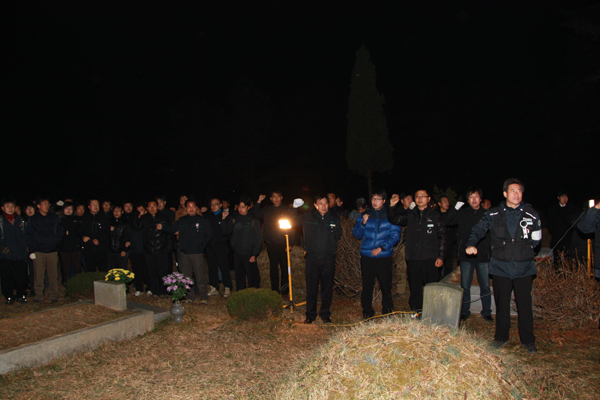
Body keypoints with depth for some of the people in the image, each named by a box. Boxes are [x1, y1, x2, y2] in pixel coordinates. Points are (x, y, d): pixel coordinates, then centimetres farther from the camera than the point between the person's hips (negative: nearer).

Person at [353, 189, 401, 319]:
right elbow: (356, 234, 8)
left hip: (384, 257, -2)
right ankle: (367, 313, 17)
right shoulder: (365, 215, 10)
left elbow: (395, 235, -2)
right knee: (367, 286, 4)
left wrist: (381, 248, -11)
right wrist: (363, 223, -10)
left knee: (386, 286, 2)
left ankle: (388, 313, 17)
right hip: (367, 257, 2)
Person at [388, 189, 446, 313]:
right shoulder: (410, 215, 11)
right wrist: (392, 206, -11)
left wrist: (441, 256, -4)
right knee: (415, 289, 8)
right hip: (413, 259, 2)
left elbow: (442, 237, 3)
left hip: (430, 259, -2)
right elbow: (394, 220, 7)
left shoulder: (436, 216, 4)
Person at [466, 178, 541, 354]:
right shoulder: (493, 214, 2)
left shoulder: (531, 214, 3)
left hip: (524, 267, 0)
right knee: (502, 304, 9)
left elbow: (536, 239, 14)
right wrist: (471, 244, -15)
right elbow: (478, 229, 2)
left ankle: (528, 340, 19)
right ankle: (501, 337, 24)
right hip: (501, 267, 0)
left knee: (525, 304, 4)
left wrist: (524, 251, 6)